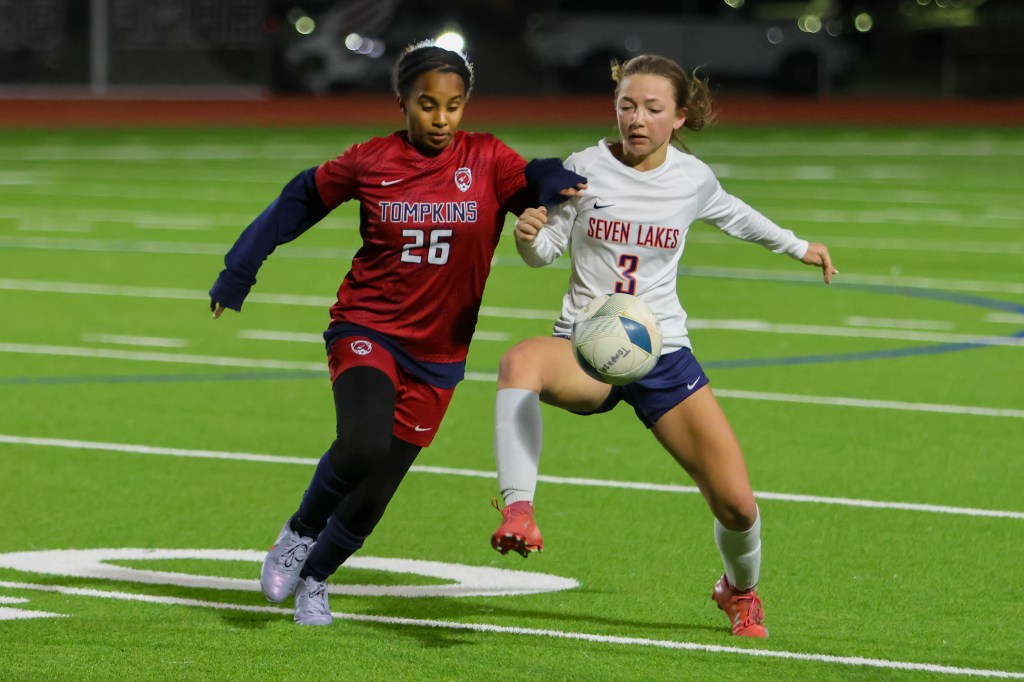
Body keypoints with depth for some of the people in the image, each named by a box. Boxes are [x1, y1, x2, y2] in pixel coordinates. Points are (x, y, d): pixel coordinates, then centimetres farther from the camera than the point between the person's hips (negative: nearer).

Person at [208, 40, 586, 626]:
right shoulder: (372, 161, -3)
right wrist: (239, 272, 11)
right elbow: (300, 201, 10)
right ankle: (300, 533, 1)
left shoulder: (487, 160, -3)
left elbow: (537, 183, -19)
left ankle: (314, 578, 33)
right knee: (362, 445, -28)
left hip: (438, 354, 2)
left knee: (376, 490, 4)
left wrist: (558, 185, -44)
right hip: (367, 330, -2)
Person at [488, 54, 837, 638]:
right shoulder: (585, 169, -6)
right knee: (520, 362, -40)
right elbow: (545, 252, 3)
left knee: (737, 505, -4)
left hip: (663, 351, 2)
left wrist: (797, 246, 37)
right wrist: (529, 236, -21)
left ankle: (741, 591, 31)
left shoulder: (693, 178, 0)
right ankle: (519, 516, -48)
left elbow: (732, 216, 23)